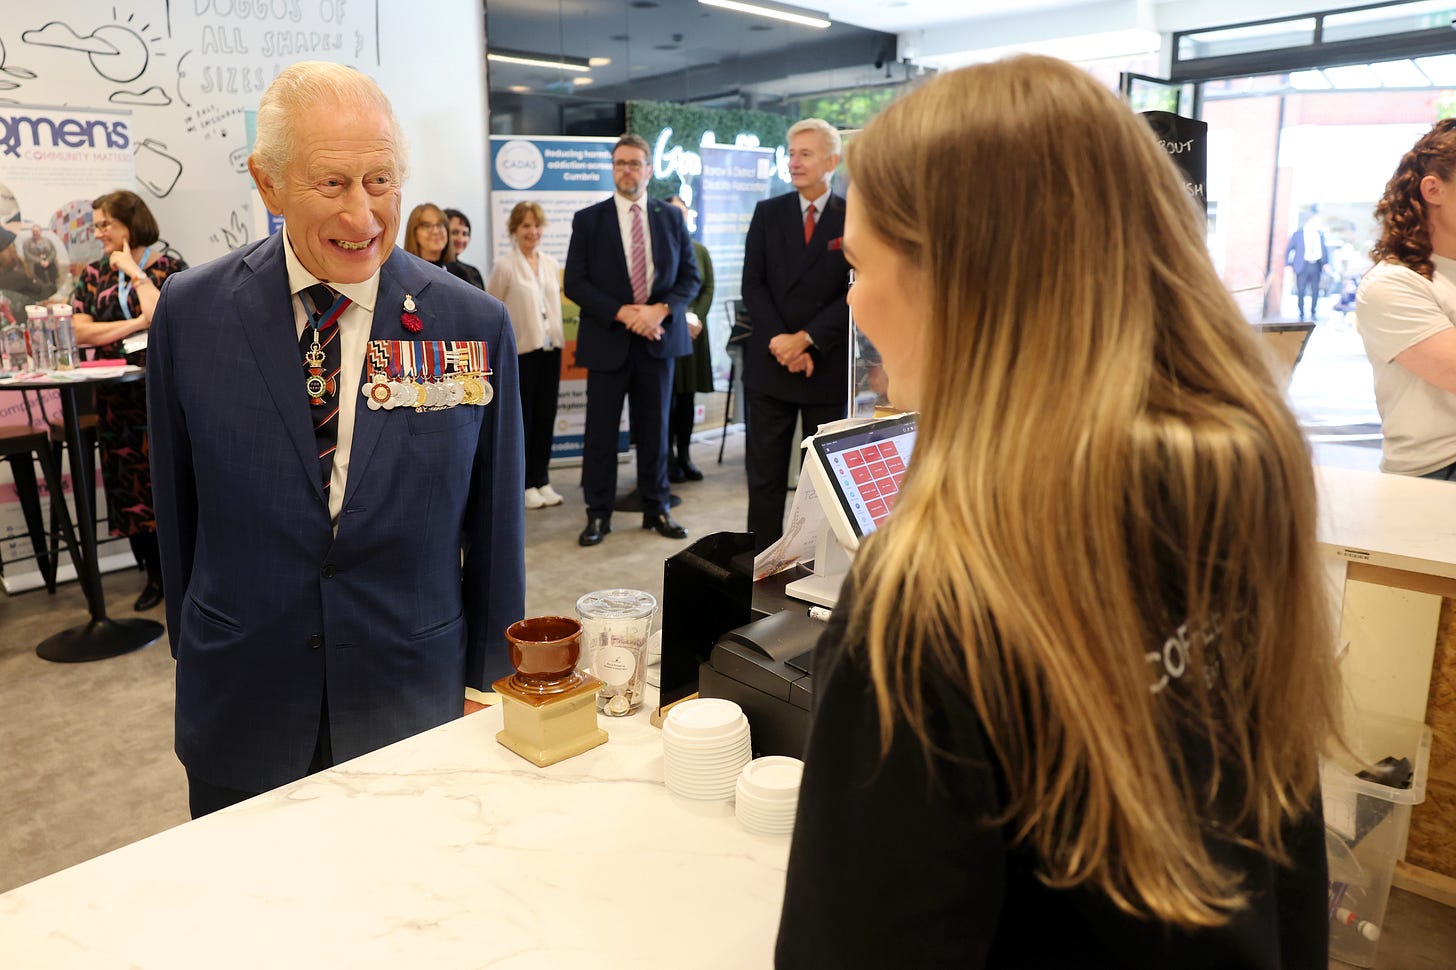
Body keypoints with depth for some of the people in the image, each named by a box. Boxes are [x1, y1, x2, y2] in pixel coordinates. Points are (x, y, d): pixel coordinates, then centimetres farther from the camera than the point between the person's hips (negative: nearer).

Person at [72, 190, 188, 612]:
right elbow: (80, 331, 0)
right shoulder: (94, 274, 12)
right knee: (129, 488, 7)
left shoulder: (166, 265, -1)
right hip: (117, 399, 5)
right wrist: (137, 324, -10)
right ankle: (155, 575, 19)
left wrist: (134, 272, -9)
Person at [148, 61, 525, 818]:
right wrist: (196, 653, 11)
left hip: (414, 705, 0)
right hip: (241, 716, 1)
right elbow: (178, 510, 5)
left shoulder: (474, 325, -9)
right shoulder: (191, 313, -6)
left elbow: (495, 526, -2)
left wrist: (492, 686, 2)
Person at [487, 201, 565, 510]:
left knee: (546, 416, 8)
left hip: (550, 348, 5)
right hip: (520, 351, -5)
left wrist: (557, 336, 12)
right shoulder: (504, 266, -5)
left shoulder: (551, 264, 10)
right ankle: (524, 483, 11)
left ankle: (541, 479, 18)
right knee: (522, 418, 2)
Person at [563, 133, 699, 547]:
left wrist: (661, 309, -13)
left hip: (658, 338, 2)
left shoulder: (671, 218, 7)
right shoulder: (588, 219, 2)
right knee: (601, 432, 2)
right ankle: (598, 513, 13)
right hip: (607, 340, -1)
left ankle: (656, 508, 20)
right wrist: (623, 313, -15)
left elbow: (689, 275, 5)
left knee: (655, 428, 9)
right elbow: (575, 283, -3)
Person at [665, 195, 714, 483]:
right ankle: (669, 458, 4)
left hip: (694, 330, 5)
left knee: (688, 395, 7)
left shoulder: (700, 250, 11)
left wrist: (696, 319, -6)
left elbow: (708, 289, 8)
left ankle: (684, 455, 14)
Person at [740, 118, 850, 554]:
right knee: (765, 475, 5)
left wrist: (805, 339, -14)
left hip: (828, 366, -1)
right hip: (769, 363, 2)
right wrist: (779, 341, -12)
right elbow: (753, 284, 1)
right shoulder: (767, 213, 8)